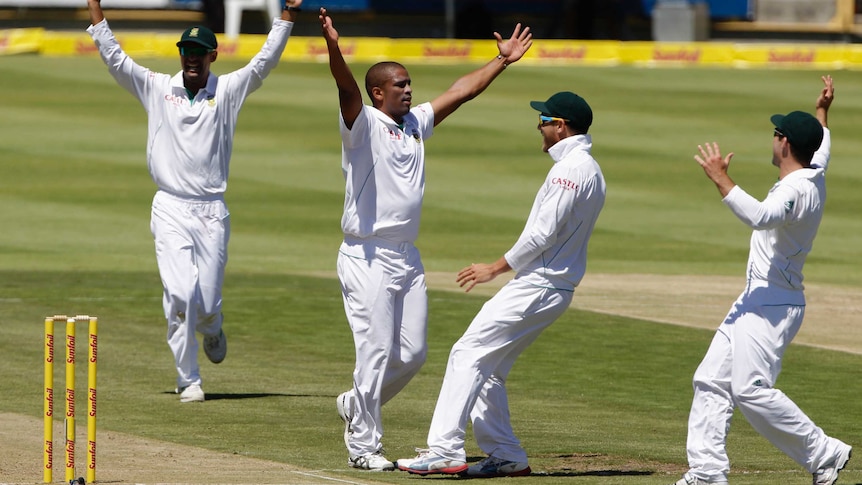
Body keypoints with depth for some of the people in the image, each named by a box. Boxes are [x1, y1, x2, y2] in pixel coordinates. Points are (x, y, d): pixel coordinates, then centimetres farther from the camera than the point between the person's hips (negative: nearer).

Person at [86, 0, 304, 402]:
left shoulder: (227, 91, 6)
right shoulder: (157, 88, 6)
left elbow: (264, 63, -2)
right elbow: (114, 59, 1)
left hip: (212, 212, 1)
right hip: (170, 209, -1)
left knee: (208, 302, 0)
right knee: (181, 294, -14)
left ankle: (211, 330, 38)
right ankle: (188, 380, -3)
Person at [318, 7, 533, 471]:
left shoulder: (416, 123, 14)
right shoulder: (363, 124, -7)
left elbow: (461, 91, 21)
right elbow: (347, 89, -27)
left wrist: (503, 60, 21)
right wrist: (333, 48, -45)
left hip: (406, 256, 7)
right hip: (367, 256, -7)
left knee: (412, 353, 9)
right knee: (376, 350, -8)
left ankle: (357, 404, 31)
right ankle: (363, 446, 0)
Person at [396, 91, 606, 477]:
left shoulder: (569, 169, -15)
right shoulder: (592, 171, 17)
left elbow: (543, 234, -20)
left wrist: (495, 268, -13)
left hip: (538, 285, -10)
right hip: (556, 287, 10)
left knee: (469, 354, -12)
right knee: (488, 369, 14)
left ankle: (445, 450, -17)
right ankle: (506, 456, 14)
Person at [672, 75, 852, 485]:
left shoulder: (797, 191, -21)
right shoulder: (814, 177, 10)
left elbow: (760, 216, -40)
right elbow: (821, 148, 35)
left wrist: (720, 179, -37)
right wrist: (821, 112, 48)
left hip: (774, 307, -11)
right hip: (755, 301, 11)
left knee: (751, 389, -16)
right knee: (710, 381, 7)